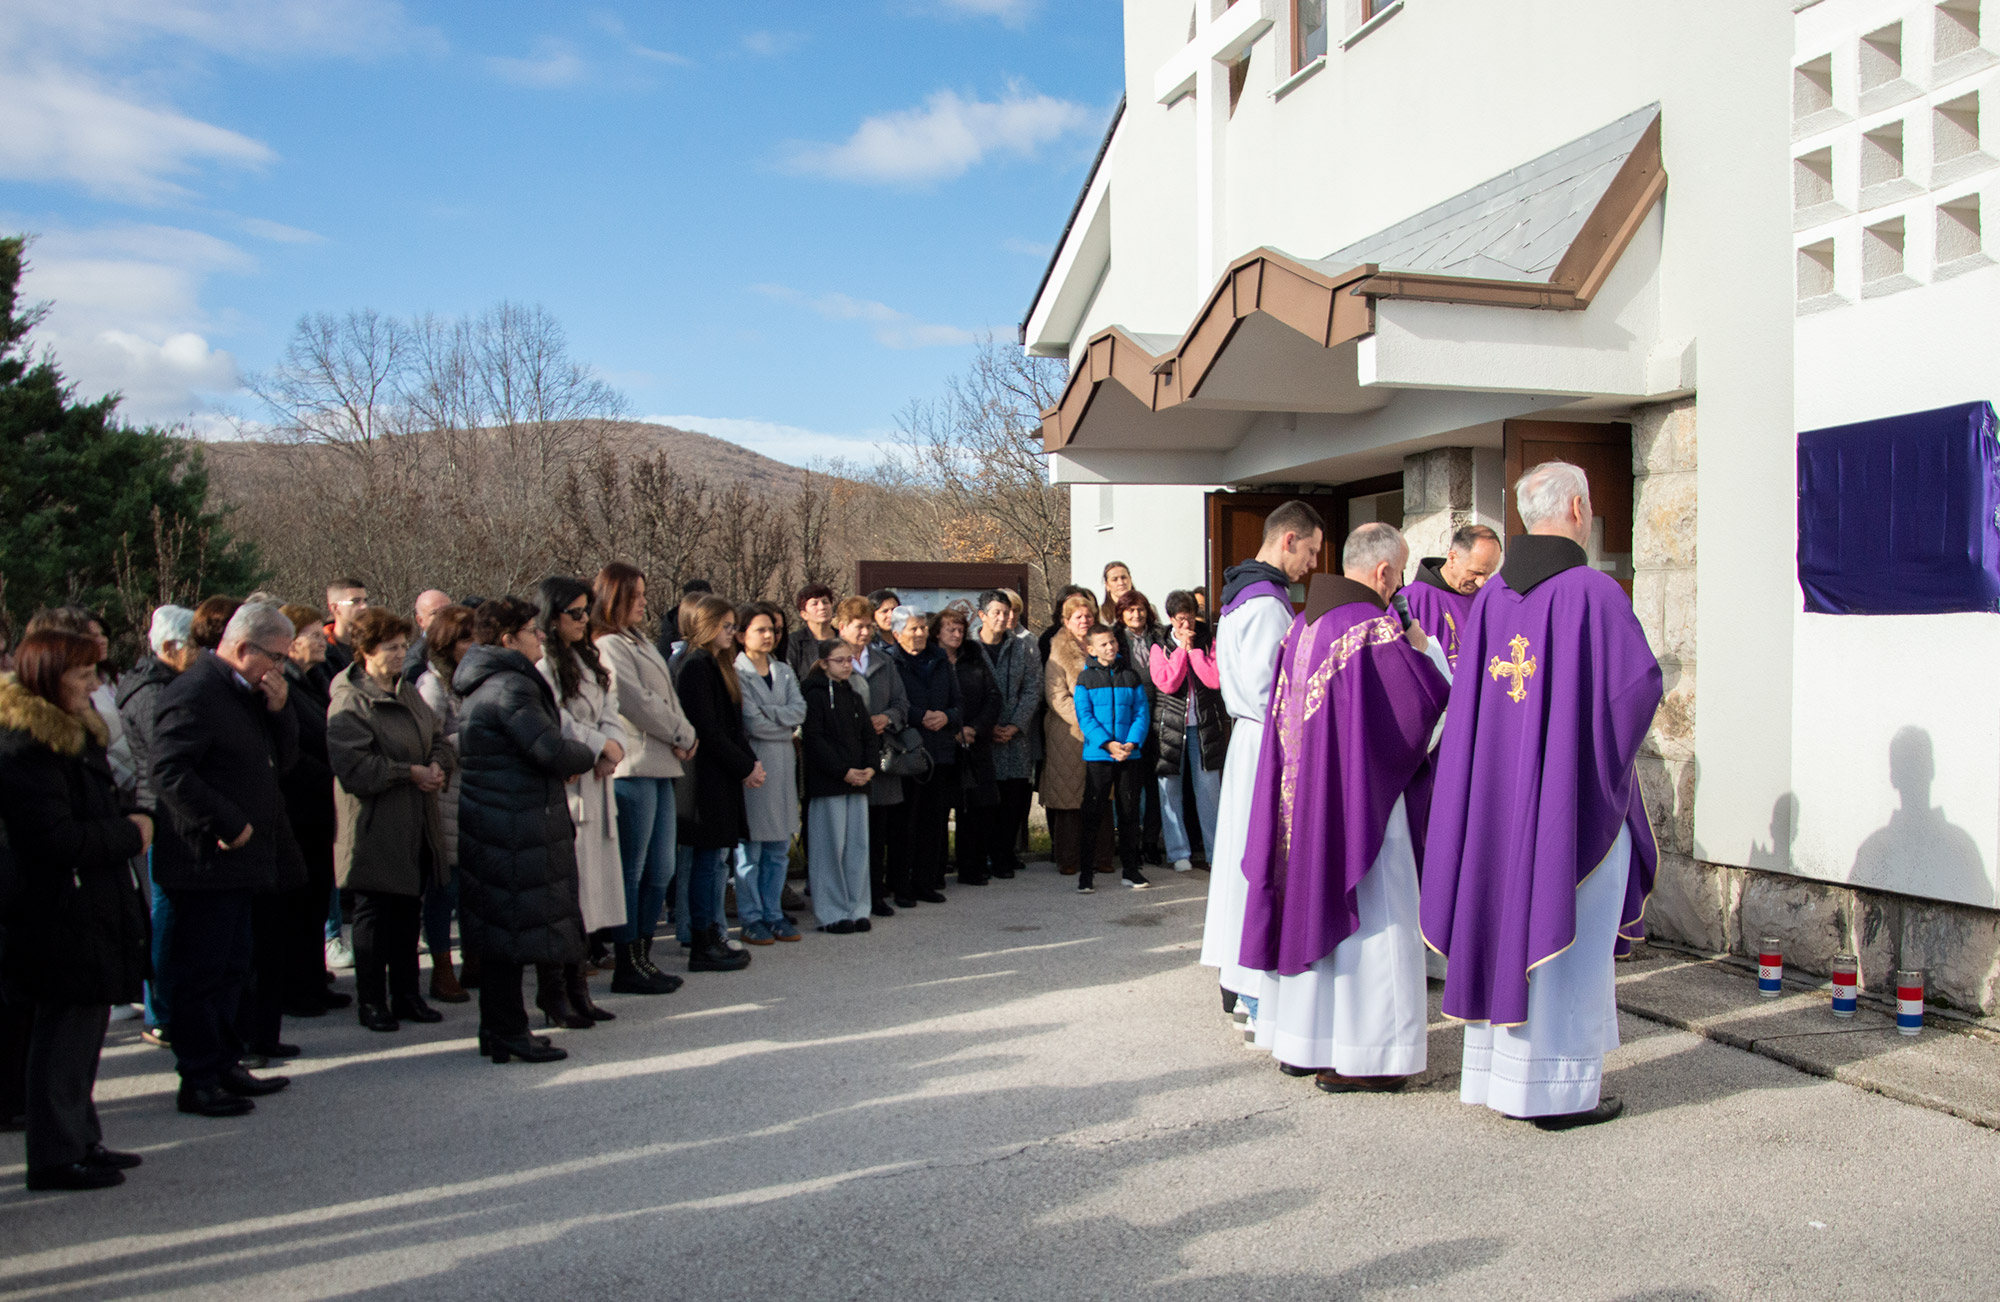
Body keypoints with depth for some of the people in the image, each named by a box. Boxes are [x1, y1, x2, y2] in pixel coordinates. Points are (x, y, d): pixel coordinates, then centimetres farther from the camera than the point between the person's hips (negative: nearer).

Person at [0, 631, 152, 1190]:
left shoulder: (78, 736, 14)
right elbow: (57, 839, -23)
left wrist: (130, 823, 7)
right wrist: (131, 833, -13)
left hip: (97, 909, 10)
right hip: (62, 918, -10)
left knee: (84, 1029, 16)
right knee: (66, 1034, -2)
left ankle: (81, 1141, 27)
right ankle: (56, 1156, 9)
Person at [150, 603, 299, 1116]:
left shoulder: (250, 694, 15)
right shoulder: (193, 693, -15)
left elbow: (283, 759, 15)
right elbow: (170, 773, -23)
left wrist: (278, 710, -2)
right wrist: (228, 825, -21)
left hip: (239, 860, 10)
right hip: (203, 862, -10)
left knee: (232, 968, 17)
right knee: (200, 973, -1)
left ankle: (225, 1064, 27)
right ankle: (198, 1082, 7)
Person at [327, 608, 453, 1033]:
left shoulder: (408, 694, 14)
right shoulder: (349, 703, -11)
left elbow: (440, 740, 17)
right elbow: (354, 768, -20)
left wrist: (437, 766, -5)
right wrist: (410, 773, -18)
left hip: (416, 825, 7)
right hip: (375, 828, -7)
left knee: (409, 912, 12)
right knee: (374, 913, 2)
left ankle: (406, 995, 22)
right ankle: (371, 1001, 12)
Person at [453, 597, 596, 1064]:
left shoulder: (483, 685, 16)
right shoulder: (510, 687, -17)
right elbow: (552, 751, -24)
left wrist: (569, 759, 3)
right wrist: (586, 756, -3)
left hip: (489, 821, 10)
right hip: (514, 828, -10)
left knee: (502, 929, 15)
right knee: (515, 926, -2)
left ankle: (500, 1030, 24)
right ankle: (507, 1032, 5)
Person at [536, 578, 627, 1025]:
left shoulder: (587, 659, 18)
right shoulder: (540, 663, -11)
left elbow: (609, 711, 13)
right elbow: (556, 725, -17)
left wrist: (613, 746, -6)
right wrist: (601, 745, -7)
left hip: (593, 787, 9)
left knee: (584, 891, 11)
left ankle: (576, 989, 20)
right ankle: (553, 994, 4)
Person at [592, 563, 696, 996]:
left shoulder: (640, 644, 21)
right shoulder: (609, 647, -9)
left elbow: (667, 698, 18)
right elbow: (637, 703, -15)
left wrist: (684, 735, 0)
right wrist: (682, 735, -5)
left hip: (660, 765, 9)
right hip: (633, 768, -9)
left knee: (660, 870, 11)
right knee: (631, 870, -4)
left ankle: (642, 957, 19)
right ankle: (627, 965, 3)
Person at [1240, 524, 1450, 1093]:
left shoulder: (1303, 624, 8)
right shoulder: (1375, 627, -16)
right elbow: (1427, 699, -12)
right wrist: (1424, 647, 7)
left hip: (1302, 790, 8)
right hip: (1358, 795, -8)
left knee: (1308, 901, 14)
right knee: (1364, 916, 0)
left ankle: (1299, 1042, 22)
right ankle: (1355, 1055, 5)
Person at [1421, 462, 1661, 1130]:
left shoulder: (1490, 595, 5)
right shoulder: (1593, 590, -13)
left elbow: (1467, 692, 9)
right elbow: (1640, 681, -11)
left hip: (1498, 792, 6)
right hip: (1577, 794, -6)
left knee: (1504, 923, 13)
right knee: (1571, 938, 3)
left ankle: (1498, 1073, 21)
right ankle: (1559, 1087, 9)